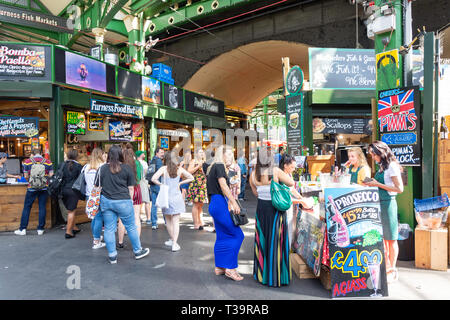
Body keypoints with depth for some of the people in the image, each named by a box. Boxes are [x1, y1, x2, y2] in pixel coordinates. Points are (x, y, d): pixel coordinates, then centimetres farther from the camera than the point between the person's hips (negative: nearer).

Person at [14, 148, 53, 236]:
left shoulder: (27, 162, 0)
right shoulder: (48, 162, 0)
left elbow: (26, 176, 1)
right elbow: (51, 175, -2)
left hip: (32, 188, 0)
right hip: (44, 188, 1)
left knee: (27, 207, 10)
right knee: (42, 207, 6)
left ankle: (22, 229, 14)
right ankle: (40, 229, 11)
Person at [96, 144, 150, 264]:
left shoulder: (102, 168, -1)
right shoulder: (127, 168, -6)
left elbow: (97, 186, 6)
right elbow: (131, 188, -2)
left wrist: (101, 199, 19)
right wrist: (130, 200, 10)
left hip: (106, 201, 3)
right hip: (123, 201, -2)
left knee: (109, 229, 10)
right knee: (131, 227, 10)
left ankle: (112, 256, 19)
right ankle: (138, 251, 23)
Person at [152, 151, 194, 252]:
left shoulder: (163, 169, -6)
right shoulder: (179, 169, 1)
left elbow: (153, 179, -18)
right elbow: (191, 178, 5)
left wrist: (161, 184, -3)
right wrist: (180, 183, 7)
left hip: (166, 197, -1)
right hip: (177, 197, 1)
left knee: (168, 220, 17)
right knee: (176, 221, 3)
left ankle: (172, 240, 30)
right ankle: (174, 243, 0)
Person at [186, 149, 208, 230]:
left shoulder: (204, 162, 19)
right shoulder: (194, 161, 2)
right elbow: (189, 171, -9)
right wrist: (198, 166, -12)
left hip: (203, 185, 6)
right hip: (195, 184, -6)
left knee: (201, 204, 10)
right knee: (196, 204, -7)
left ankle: (200, 222, 17)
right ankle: (196, 224, -3)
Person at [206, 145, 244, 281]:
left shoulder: (214, 167, 21)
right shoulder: (219, 166, -9)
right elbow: (223, 185, -19)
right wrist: (234, 202, -20)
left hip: (215, 204, 10)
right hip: (220, 204, -10)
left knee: (222, 236, 13)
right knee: (237, 235, -6)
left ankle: (219, 267, 21)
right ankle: (230, 268, -2)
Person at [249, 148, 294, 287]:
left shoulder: (253, 174, -1)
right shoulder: (275, 171, -13)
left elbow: (255, 192, 8)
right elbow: (291, 183, -7)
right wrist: (283, 174, 9)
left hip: (261, 208, 4)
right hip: (276, 209, -3)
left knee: (262, 239, 15)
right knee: (276, 241, 6)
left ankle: (262, 273, 27)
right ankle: (275, 275, 15)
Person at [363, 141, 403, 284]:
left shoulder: (392, 166, -11)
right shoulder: (381, 167, 14)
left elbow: (399, 189, -15)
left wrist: (378, 184, -15)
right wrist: (372, 184, 5)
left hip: (388, 204, -8)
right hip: (379, 204, 8)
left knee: (391, 239, 2)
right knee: (382, 237, 14)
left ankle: (392, 271, 14)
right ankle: (386, 267, 26)